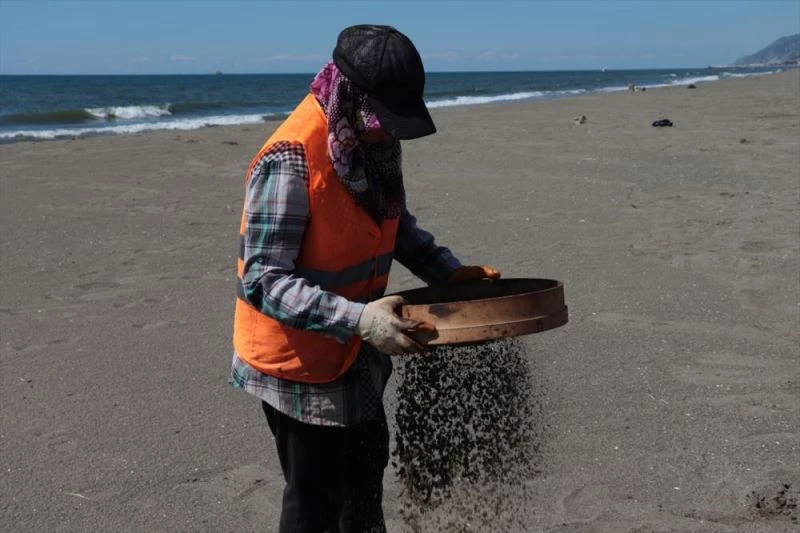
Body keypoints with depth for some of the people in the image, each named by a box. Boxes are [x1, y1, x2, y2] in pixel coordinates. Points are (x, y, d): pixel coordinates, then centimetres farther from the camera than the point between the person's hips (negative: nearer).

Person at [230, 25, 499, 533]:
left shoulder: (375, 140, -5)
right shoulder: (292, 160, -29)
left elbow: (394, 221, 12)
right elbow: (264, 282, -30)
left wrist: (448, 271, -2)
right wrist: (359, 319, -38)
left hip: (355, 352, 8)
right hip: (298, 357, -8)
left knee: (366, 467, 27)